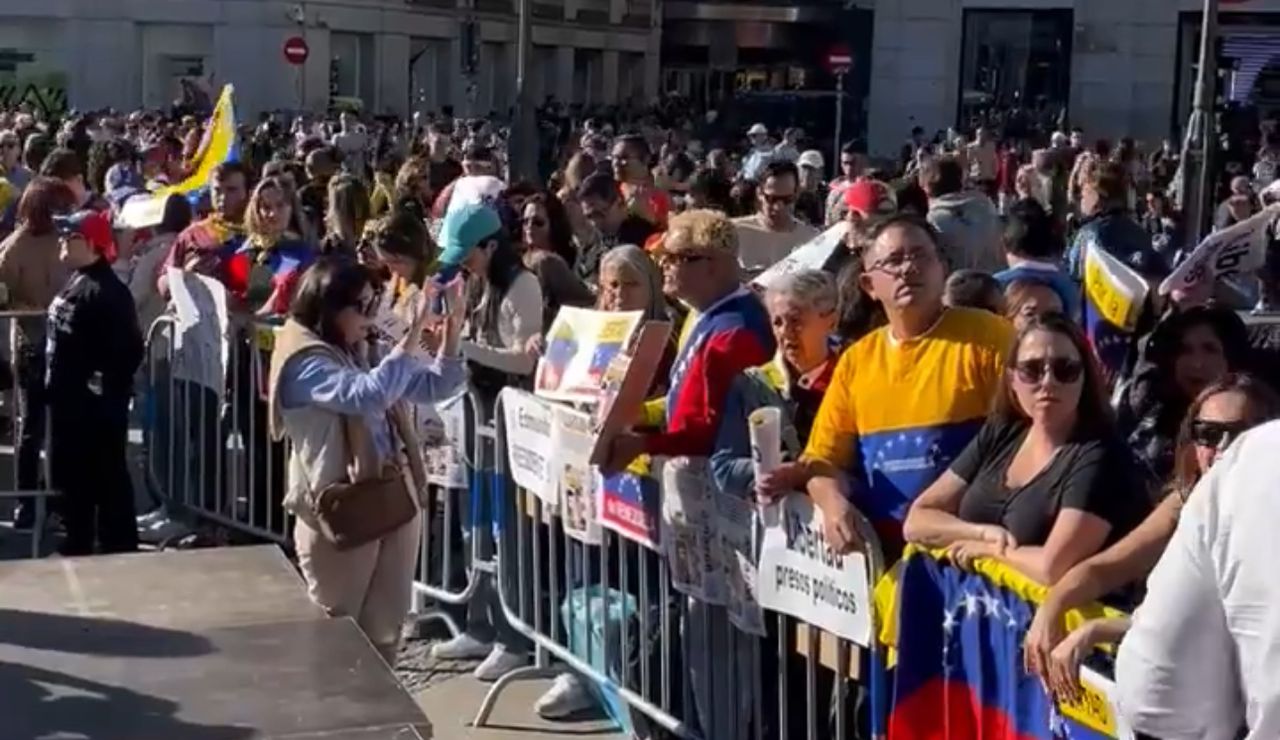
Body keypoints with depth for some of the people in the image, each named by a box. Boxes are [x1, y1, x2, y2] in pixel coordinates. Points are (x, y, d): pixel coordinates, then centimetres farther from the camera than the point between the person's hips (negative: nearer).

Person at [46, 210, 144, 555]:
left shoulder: (106, 291, -20)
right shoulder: (75, 283, 12)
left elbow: (128, 348, -25)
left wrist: (107, 386, -18)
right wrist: (55, 385, 17)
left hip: (96, 406, -11)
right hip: (70, 400, 11)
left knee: (107, 479, -2)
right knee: (71, 476, 18)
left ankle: (120, 550, 7)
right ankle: (77, 547, 30)